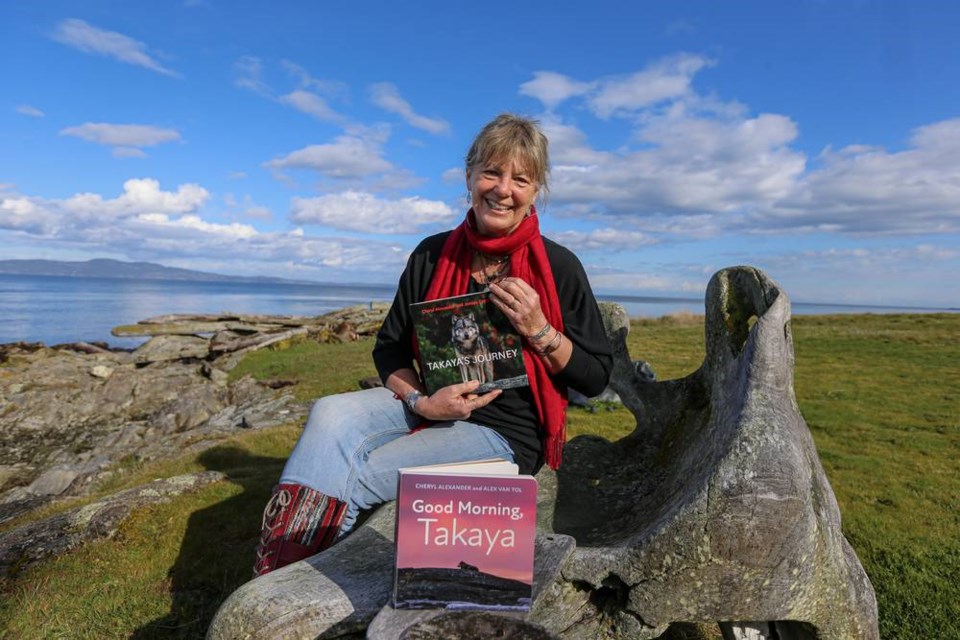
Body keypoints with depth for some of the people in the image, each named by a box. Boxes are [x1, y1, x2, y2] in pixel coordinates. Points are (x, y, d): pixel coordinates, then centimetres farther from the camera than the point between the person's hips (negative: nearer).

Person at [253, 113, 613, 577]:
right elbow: (389, 348, 4)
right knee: (332, 413, -22)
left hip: (505, 432, -4)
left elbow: (596, 378, -6)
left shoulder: (558, 268, -9)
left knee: (352, 477, -19)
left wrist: (538, 330, -23)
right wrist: (422, 401, -15)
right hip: (430, 404, 4)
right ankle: (270, 579, -19)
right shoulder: (432, 255, 1)